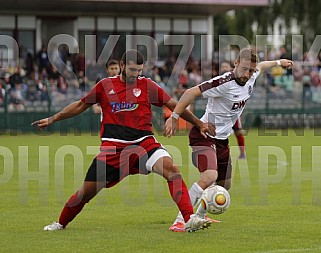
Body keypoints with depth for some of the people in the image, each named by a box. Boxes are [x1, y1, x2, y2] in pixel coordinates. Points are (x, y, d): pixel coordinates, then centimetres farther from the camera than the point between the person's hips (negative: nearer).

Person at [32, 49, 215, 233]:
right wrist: (52, 119, 22)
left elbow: (174, 105, 12)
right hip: (113, 147, 1)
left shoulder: (147, 85, 6)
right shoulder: (106, 85, 9)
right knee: (88, 190, 1)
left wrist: (199, 124, 12)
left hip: (143, 141, -1)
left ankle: (190, 219, -30)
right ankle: (61, 224, 27)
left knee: (171, 169, -27)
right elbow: (81, 105, 21)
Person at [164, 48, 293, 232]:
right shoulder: (224, 83, -26)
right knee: (210, 176, -29)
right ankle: (180, 221, -26)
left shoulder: (251, 77, -1)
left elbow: (260, 66, 24)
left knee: (224, 184, 18)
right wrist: (174, 117, -29)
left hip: (222, 139, 9)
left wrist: (278, 62, 41)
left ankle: (200, 216, 41)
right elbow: (192, 92, -27)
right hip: (204, 135, -9)